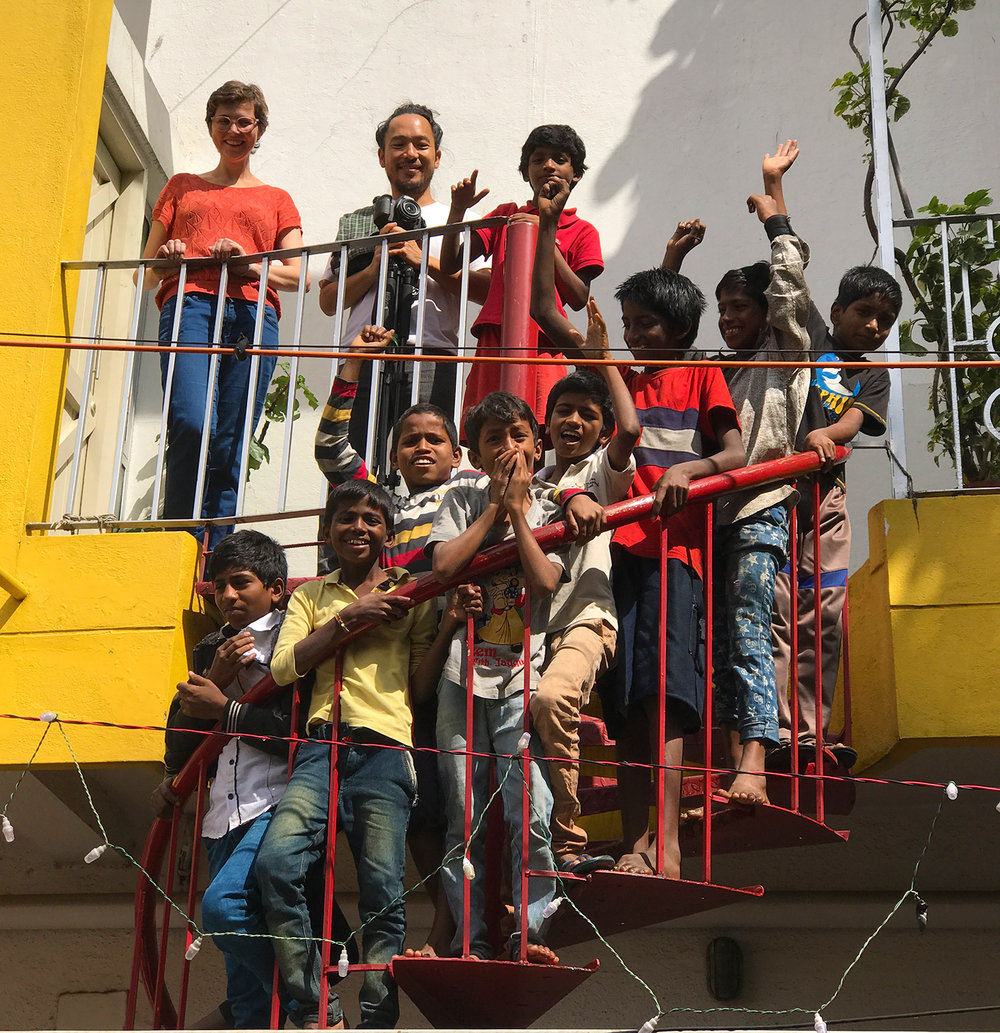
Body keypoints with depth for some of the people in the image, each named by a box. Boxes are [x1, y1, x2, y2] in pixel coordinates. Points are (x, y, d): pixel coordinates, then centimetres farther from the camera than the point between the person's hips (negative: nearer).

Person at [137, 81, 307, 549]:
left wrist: (250, 265, -7)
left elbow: (299, 275, 12)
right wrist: (166, 262, 0)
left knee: (230, 449, -11)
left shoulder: (276, 199, 27)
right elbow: (144, 274, 24)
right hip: (189, 305, -1)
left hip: (253, 315, 1)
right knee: (192, 424, -26)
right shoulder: (182, 186, 28)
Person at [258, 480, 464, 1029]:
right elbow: (283, 666, 5)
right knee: (275, 862, -20)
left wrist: (448, 626, 0)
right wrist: (350, 616, -1)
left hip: (385, 748, -1)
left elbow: (420, 686, 12)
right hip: (323, 743, 1)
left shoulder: (410, 594, 18)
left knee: (383, 894, -10)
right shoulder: (312, 594, 23)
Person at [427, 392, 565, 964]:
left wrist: (518, 508, -3)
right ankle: (472, 943, 5)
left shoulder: (549, 512, 11)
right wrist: (495, 508, -3)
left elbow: (545, 580, -7)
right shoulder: (462, 501, 13)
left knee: (532, 814, -12)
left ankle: (530, 936, -5)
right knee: (464, 819, -1)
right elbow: (443, 564, -6)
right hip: (463, 671, 1)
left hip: (522, 677, -1)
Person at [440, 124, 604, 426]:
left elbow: (579, 299, -2)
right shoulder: (506, 215, 21)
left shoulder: (582, 232, 12)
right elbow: (450, 264, 14)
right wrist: (458, 210, 0)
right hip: (492, 344, 3)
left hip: (541, 348, -2)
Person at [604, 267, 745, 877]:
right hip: (619, 548, 4)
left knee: (663, 695, -15)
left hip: (675, 548, -4)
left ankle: (666, 845, -19)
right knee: (627, 708, -1)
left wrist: (685, 469, -16)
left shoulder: (702, 377, 13)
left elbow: (735, 454, 2)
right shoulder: (619, 382, 24)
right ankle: (635, 846, -2)